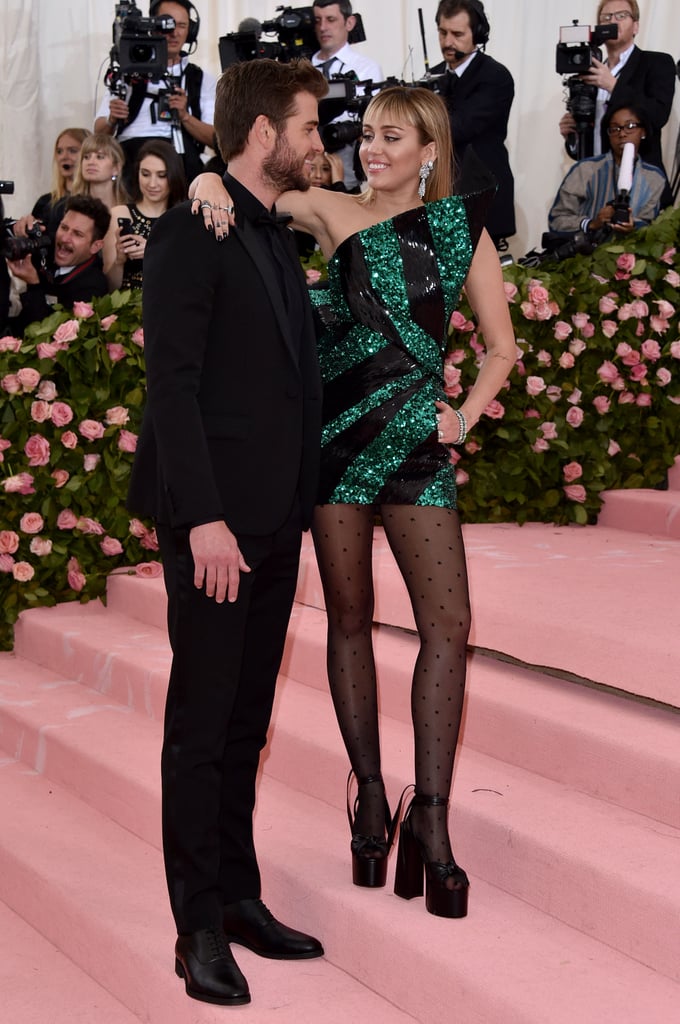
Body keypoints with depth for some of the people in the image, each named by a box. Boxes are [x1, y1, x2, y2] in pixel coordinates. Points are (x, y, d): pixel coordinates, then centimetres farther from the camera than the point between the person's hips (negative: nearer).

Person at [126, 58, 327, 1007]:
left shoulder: (279, 240, 17)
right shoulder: (191, 233, -9)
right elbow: (173, 382, -16)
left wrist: (298, 505, 11)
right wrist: (203, 516, -21)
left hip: (276, 520, 8)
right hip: (217, 519, -8)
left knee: (246, 723, 13)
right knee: (201, 723, -1)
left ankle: (240, 899, 22)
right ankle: (200, 927, 6)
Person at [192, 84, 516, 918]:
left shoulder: (462, 230, 6)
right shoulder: (334, 212, 4)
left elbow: (500, 347, 12)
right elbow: (227, 178, 3)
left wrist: (461, 418, -1)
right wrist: (214, 187, -20)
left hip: (415, 438, 0)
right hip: (338, 431, 0)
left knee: (448, 622, -8)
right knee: (349, 616, 6)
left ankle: (429, 817, -1)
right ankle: (370, 797, 18)